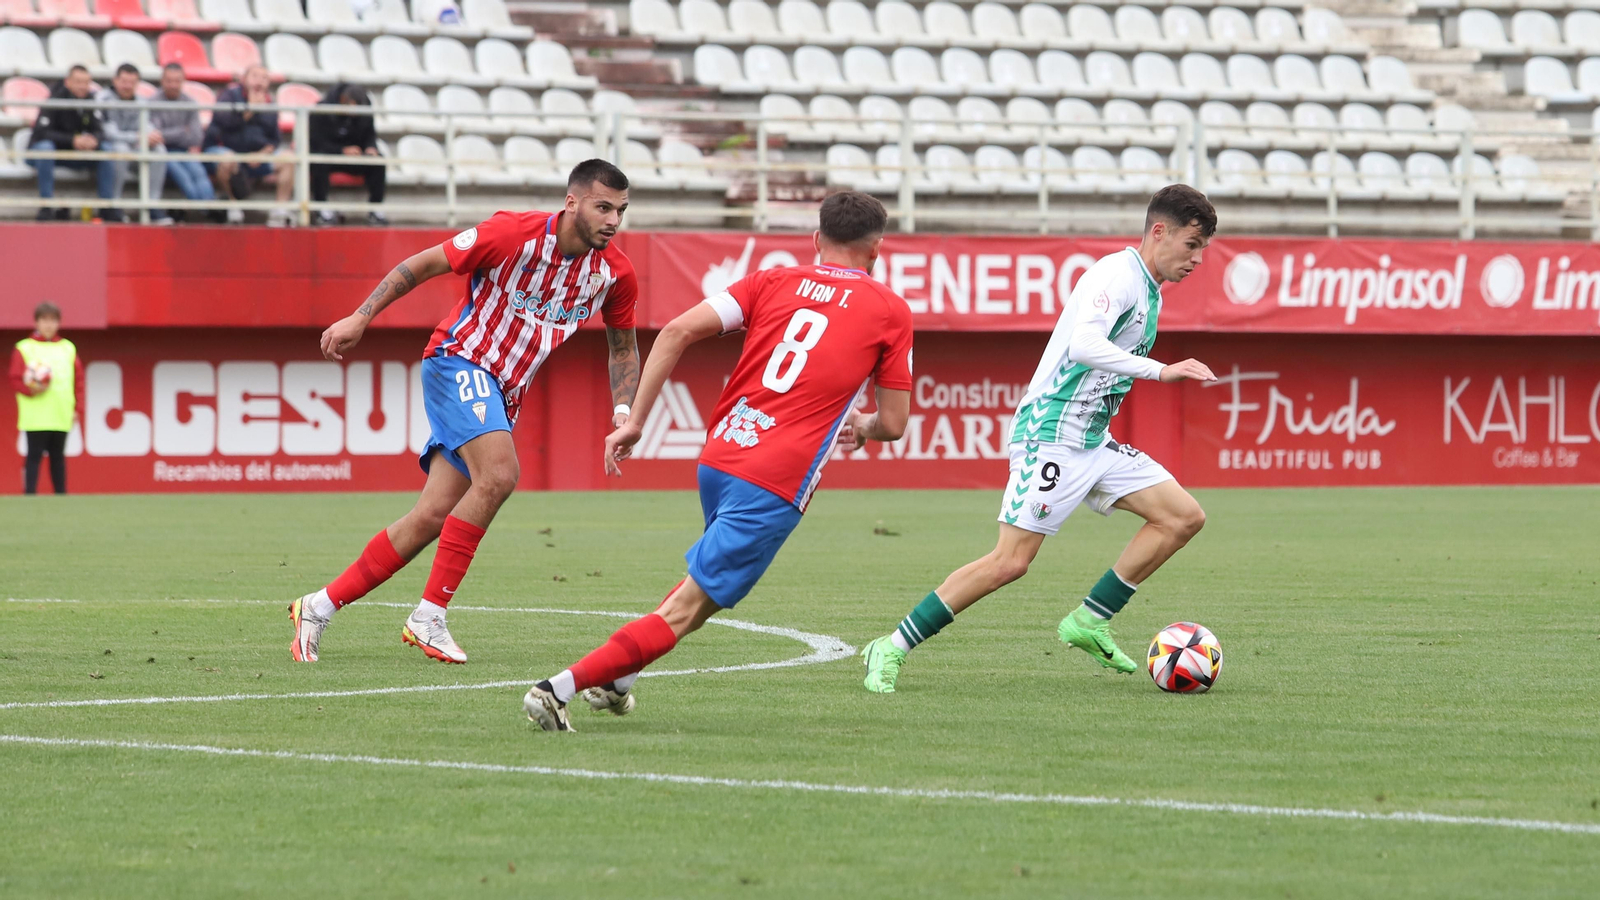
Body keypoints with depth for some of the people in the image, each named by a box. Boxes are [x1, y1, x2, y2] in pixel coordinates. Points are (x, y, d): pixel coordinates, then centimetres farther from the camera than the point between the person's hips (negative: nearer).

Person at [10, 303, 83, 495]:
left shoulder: (68, 348, 13)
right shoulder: (24, 348, 1)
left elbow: (78, 380, 14)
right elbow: (15, 380, -3)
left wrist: (77, 407, 6)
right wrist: (32, 390, -20)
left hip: (62, 418, 4)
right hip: (35, 419, -4)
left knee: (58, 457, 9)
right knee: (34, 456, -6)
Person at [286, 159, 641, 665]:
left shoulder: (614, 274, -1)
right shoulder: (515, 234, -17)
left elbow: (623, 346, 16)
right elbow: (422, 265, -8)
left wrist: (623, 409, 0)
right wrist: (360, 318, -12)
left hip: (503, 395, 6)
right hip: (460, 362, -6)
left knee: (433, 518, 0)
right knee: (499, 474, -29)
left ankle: (319, 608, 11)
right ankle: (428, 617, -21)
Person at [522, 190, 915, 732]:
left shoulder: (774, 281, 14)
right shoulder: (890, 311, 7)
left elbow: (677, 332, 2)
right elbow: (893, 424, 8)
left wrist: (634, 422, 5)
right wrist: (861, 428, 31)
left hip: (718, 458, 6)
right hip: (776, 485, -6)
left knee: (714, 583, 31)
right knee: (686, 610, -6)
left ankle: (614, 683, 28)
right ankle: (560, 689, -18)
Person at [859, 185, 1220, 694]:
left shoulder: (1150, 290, 14)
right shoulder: (1117, 276, -16)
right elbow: (1084, 346, -33)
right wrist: (1161, 371, -34)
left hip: (1093, 442, 10)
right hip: (1051, 436, -10)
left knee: (1184, 517, 0)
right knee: (1011, 562, -13)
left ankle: (1089, 623, 3)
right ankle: (891, 650, -4)